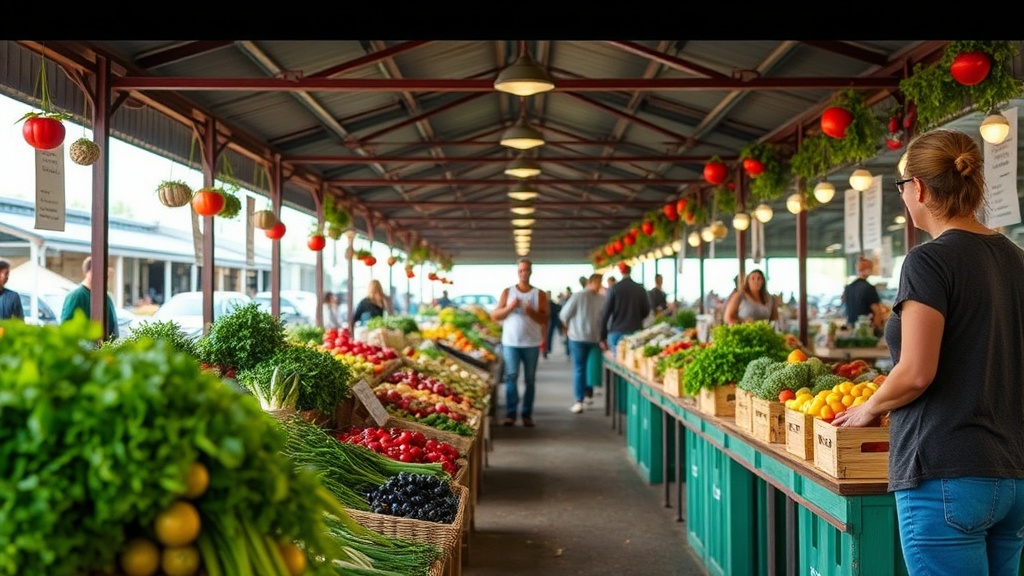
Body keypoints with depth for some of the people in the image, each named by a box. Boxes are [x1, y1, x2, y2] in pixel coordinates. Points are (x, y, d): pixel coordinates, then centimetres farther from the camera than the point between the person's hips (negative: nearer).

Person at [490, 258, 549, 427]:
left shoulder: (540, 294, 6)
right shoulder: (507, 292, 7)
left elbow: (545, 320, 0)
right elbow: (494, 316, 3)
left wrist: (532, 312, -17)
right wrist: (509, 307, -12)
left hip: (531, 343, 1)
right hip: (510, 342, 0)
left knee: (530, 380, 4)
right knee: (511, 376, -7)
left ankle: (527, 414, 10)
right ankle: (510, 413, -3)